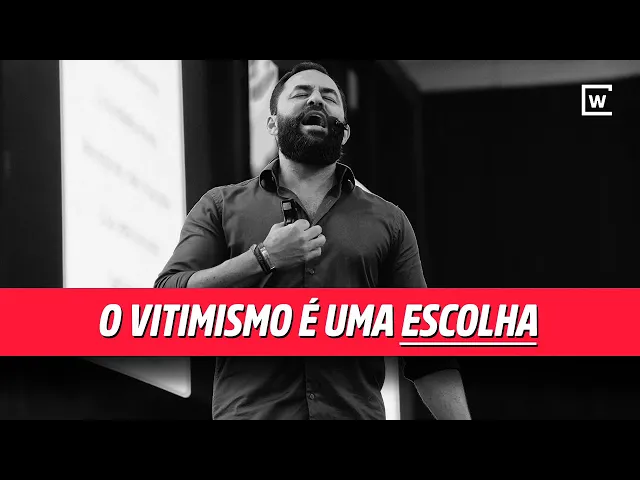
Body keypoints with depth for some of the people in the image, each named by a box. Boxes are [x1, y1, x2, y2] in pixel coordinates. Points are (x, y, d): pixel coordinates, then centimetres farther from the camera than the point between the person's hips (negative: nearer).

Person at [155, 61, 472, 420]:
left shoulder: (389, 221, 11)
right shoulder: (221, 207, 8)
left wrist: (461, 420, -5)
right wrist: (262, 258, -12)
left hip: (355, 413, 1)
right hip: (248, 411, -1)